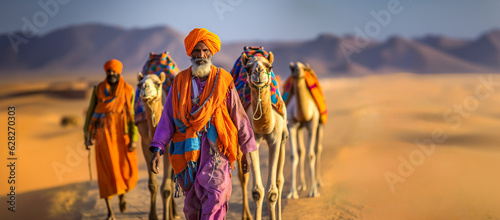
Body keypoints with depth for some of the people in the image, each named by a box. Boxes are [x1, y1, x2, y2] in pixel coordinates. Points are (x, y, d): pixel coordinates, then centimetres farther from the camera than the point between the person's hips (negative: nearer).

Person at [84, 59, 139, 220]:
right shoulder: (98, 90, 3)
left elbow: (132, 115, 2)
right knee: (107, 172, -6)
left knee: (129, 172, -3)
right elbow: (91, 112, 8)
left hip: (122, 135, 1)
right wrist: (87, 136, 5)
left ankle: (122, 194, 32)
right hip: (103, 135, 0)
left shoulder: (128, 91, 2)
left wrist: (133, 139, -5)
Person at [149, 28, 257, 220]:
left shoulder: (224, 81, 5)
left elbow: (239, 117, 10)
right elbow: (167, 118, 8)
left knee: (215, 199, -17)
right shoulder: (180, 82, 8)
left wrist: (246, 151, 11)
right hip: (187, 151, 2)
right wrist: (158, 148, -1)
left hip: (215, 149, -2)